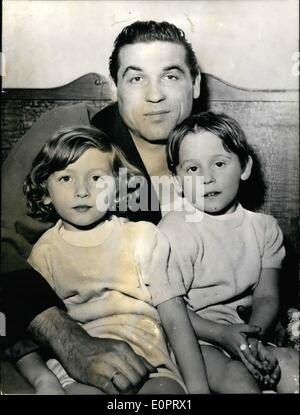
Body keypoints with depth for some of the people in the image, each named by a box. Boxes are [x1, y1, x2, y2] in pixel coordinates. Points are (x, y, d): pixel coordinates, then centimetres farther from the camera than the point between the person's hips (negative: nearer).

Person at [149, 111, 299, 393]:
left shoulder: (264, 227, 3)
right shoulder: (174, 232, -12)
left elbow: (267, 296, 0)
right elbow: (170, 306, -14)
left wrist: (254, 334, -19)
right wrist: (222, 334, -21)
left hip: (246, 331, 5)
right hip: (195, 338, -5)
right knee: (238, 380, -28)